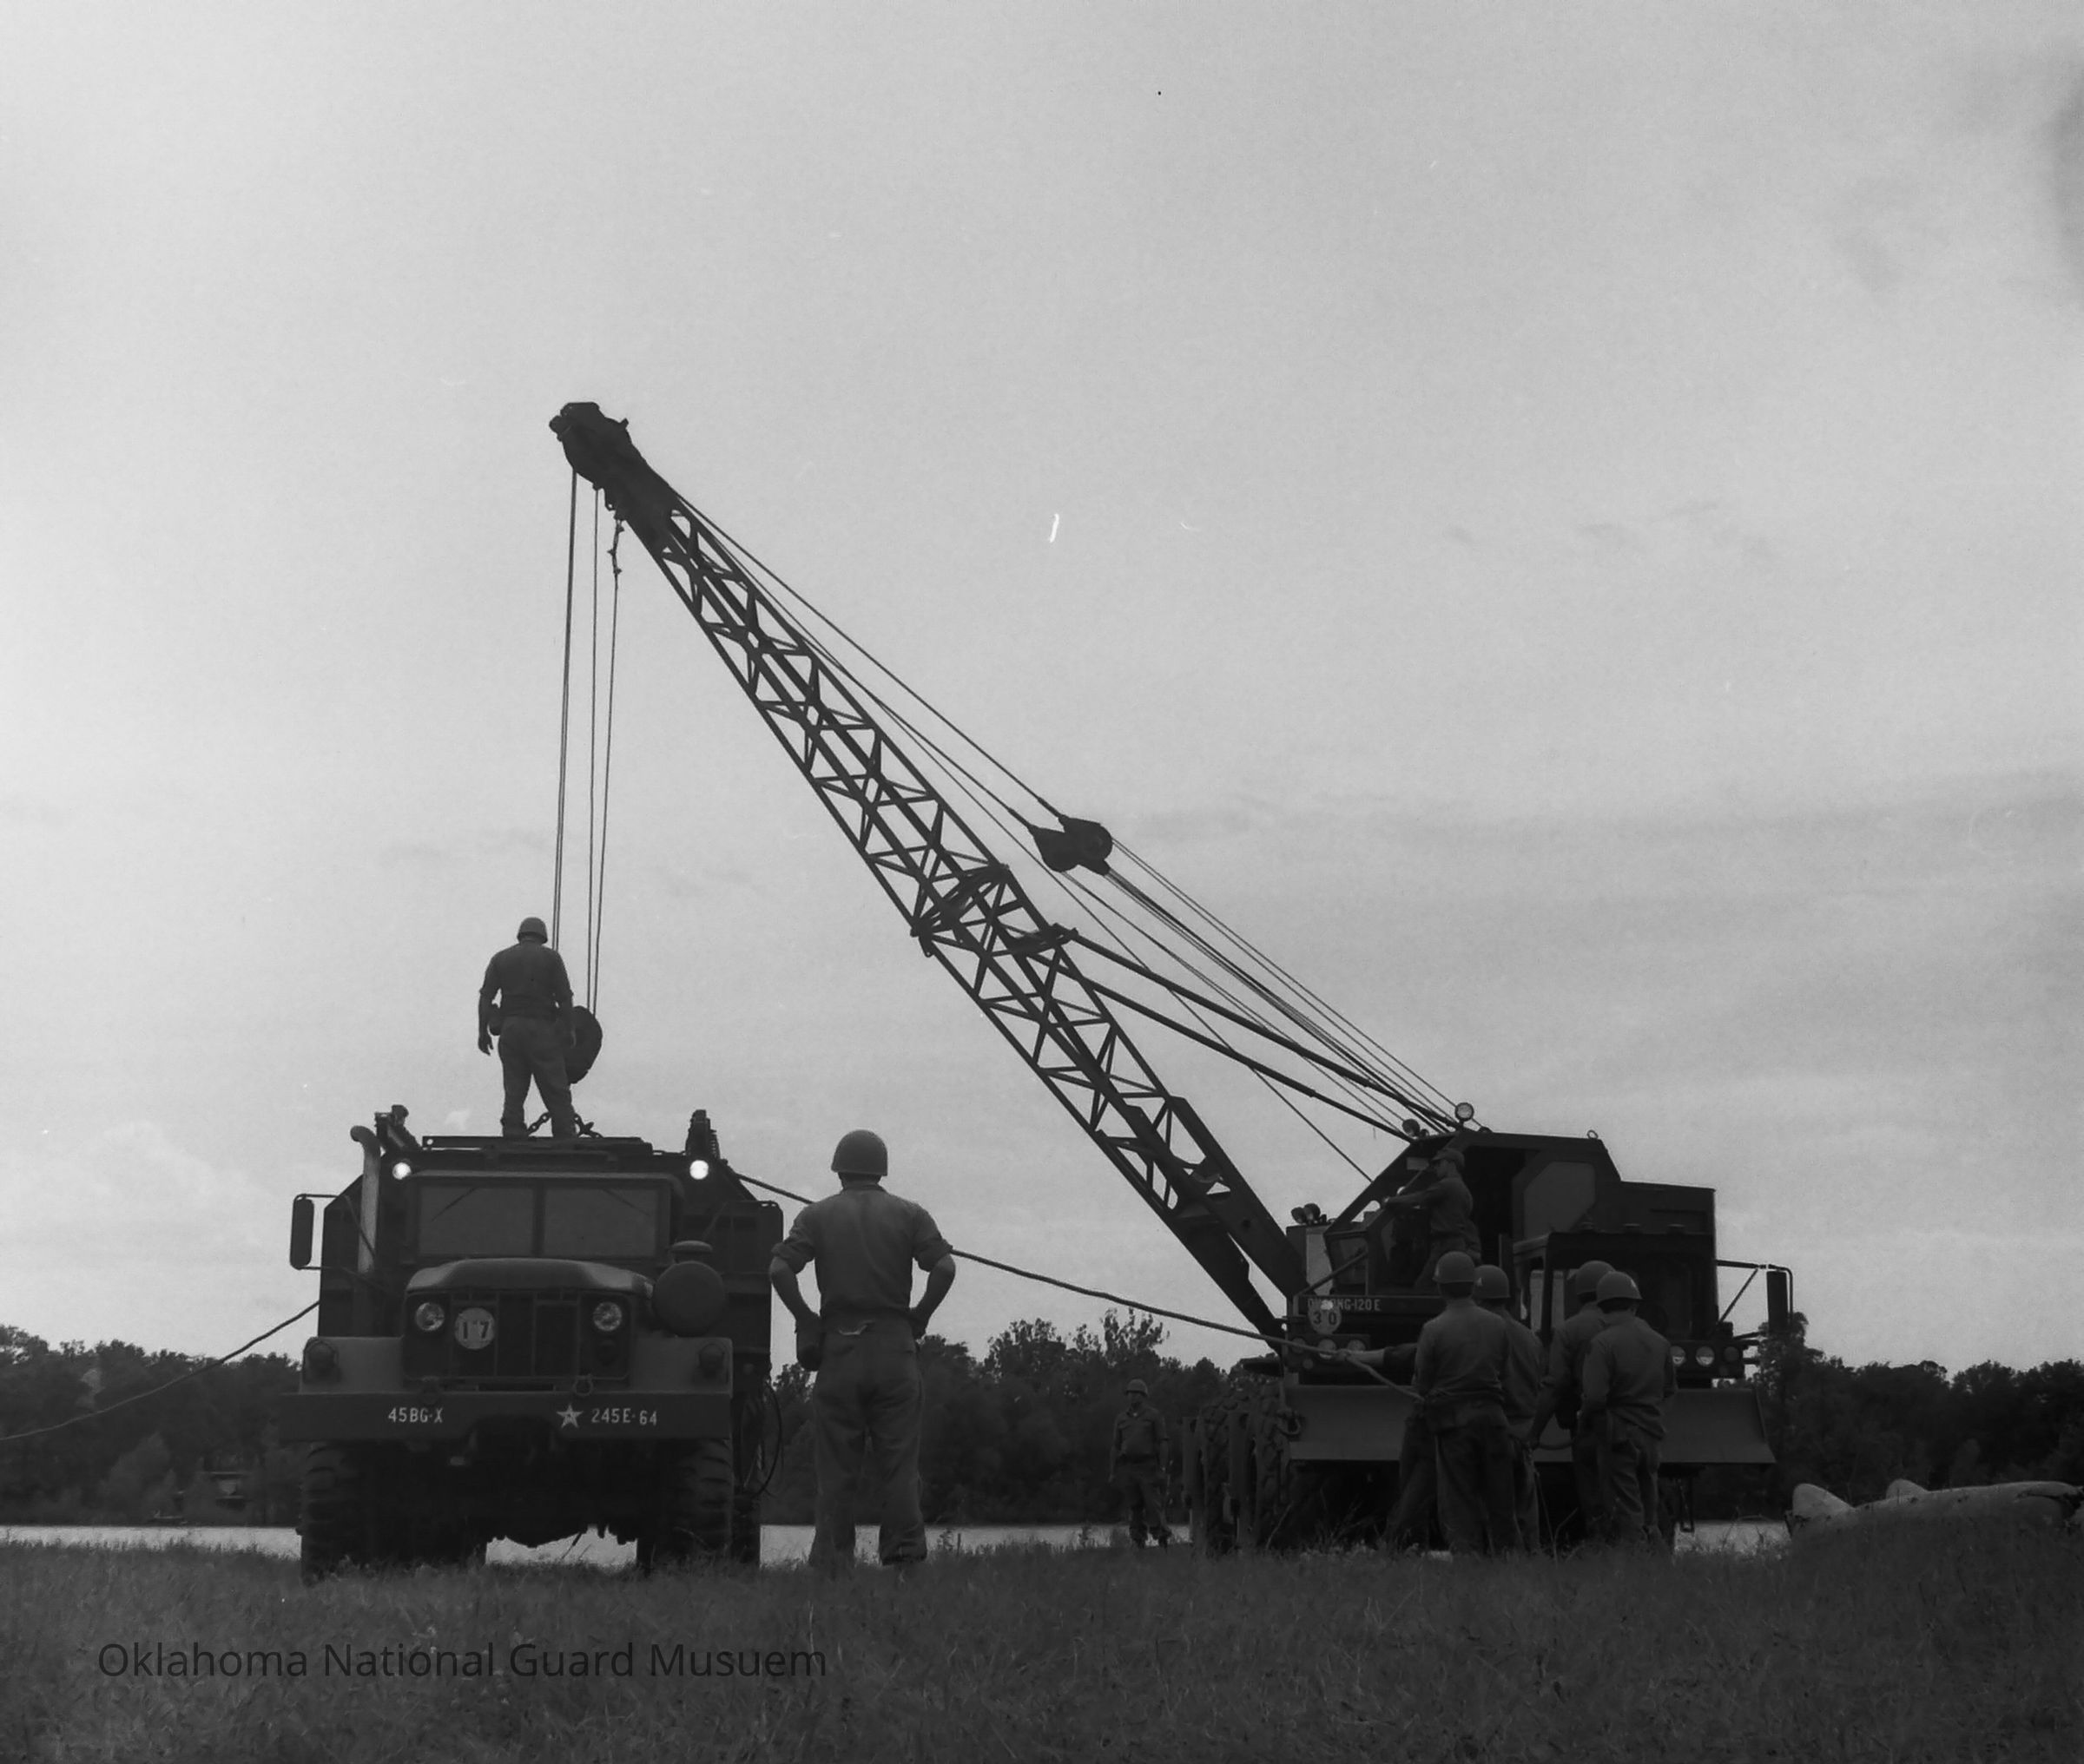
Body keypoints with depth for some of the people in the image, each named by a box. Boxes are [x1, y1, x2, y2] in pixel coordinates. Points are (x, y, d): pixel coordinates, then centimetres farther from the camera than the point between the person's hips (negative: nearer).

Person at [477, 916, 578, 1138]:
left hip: (510, 1029, 3)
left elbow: (485, 996, 5)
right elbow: (564, 997, -3)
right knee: (556, 1092, -3)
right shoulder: (550, 957, 5)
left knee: (514, 1092, 5)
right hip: (541, 1029, -3)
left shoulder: (500, 959, 13)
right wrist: (568, 1030, 1)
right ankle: (568, 1143, -9)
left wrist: (483, 1032, 5)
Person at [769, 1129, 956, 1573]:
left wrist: (807, 1320, 1)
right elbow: (944, 1267, -7)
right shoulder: (909, 1214, 7)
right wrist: (918, 1318, 2)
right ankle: (905, 1556, -1)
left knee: (836, 1466, 4)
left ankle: (832, 1565, 3)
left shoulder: (818, 1215, 6)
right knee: (899, 1461, 4)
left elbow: (779, 1270, -7)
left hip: (839, 1347, 0)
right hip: (896, 1348, 0)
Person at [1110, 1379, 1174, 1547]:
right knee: (1134, 1507, 3)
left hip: (1148, 1466, -3)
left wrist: (1162, 1468, -10)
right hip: (1127, 1468, 3)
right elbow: (1115, 1446, 14)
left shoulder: (1154, 1416, 3)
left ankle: (1163, 1539, 4)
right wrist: (1112, 1472, 8)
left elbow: (1163, 1443, -1)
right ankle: (1138, 1543, 6)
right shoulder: (1121, 1418, 14)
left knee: (1153, 1504, -9)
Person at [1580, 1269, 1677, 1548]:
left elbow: (1595, 1396, -20)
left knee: (1626, 1516, -2)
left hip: (1618, 1434, -6)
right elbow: (1670, 1388, 18)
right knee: (1649, 1513, 16)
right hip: (1653, 1435, 6)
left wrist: (1586, 1419, 0)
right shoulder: (1659, 1342, 7)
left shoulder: (1603, 1343, -14)